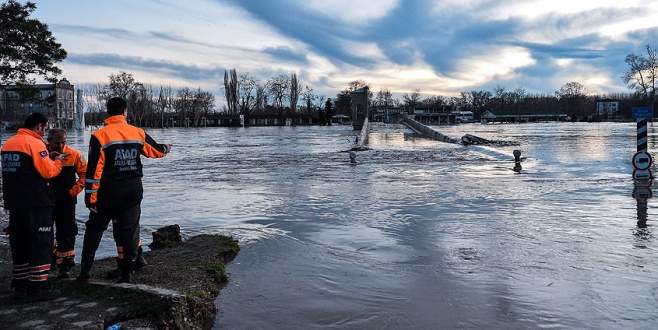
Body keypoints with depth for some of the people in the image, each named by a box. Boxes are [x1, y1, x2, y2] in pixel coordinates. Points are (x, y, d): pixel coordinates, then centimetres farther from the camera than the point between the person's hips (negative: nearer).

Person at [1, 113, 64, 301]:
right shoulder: (35, 143, -13)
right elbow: (49, 172, -17)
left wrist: (47, 159, 12)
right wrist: (57, 161, 2)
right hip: (37, 205, -8)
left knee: (20, 245, 15)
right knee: (41, 245, -1)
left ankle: (20, 286, 22)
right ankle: (38, 288, 1)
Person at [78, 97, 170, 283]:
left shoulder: (100, 136, -9)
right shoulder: (138, 133, 2)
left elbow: (94, 170, -12)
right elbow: (157, 150, 17)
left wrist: (90, 197, -7)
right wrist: (167, 148, 41)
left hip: (108, 193, -2)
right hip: (134, 191, 2)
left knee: (94, 229, 13)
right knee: (129, 230, 9)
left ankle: (85, 272, 16)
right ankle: (126, 273, 13)